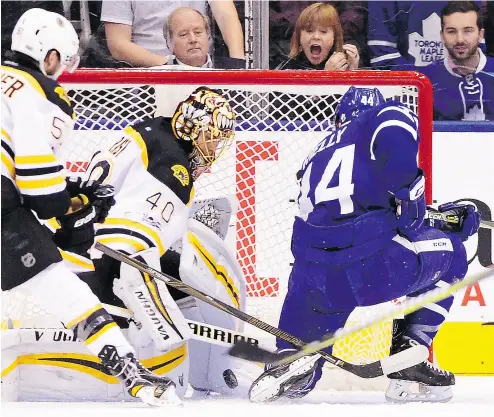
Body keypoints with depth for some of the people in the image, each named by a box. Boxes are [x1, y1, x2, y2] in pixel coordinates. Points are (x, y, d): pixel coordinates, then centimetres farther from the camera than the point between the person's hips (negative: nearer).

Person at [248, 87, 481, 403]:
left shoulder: (319, 155, 32)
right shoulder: (388, 116, 12)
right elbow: (394, 132, -15)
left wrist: (448, 218, 30)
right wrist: (410, 194, -2)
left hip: (315, 279, 6)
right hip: (369, 265, -6)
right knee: (450, 255, 25)